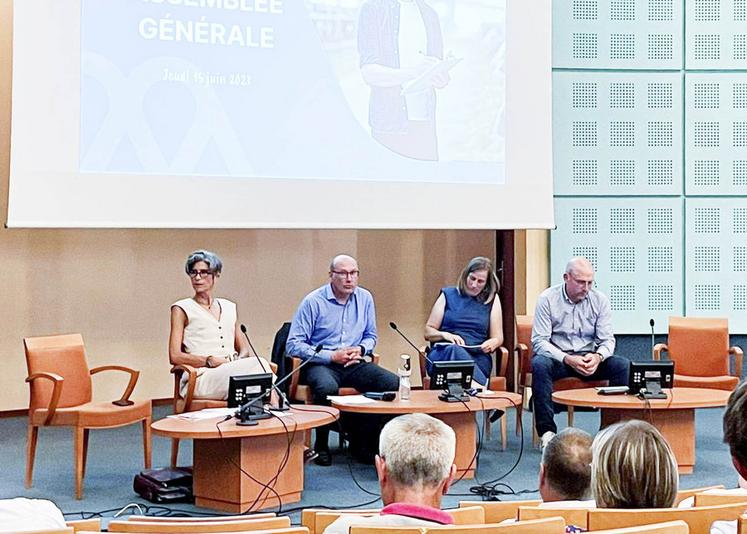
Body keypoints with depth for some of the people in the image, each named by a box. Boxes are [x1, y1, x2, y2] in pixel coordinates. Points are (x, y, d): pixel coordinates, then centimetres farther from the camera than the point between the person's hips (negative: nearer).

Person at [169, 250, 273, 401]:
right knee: (258, 364, -32)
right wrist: (210, 361, -14)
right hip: (202, 376, -4)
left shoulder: (229, 307, 23)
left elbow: (244, 349, 22)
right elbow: (175, 357, -1)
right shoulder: (181, 309, 9)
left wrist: (238, 361, -3)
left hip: (232, 371, 4)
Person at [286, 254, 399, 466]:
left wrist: (360, 349, -3)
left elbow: (370, 336, 22)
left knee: (393, 383, -21)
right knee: (327, 387, -39)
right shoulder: (313, 302, -6)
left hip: (355, 364, 5)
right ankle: (321, 445, -16)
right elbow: (294, 345, -9)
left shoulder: (365, 298, 9)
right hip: (321, 364, -5)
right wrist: (331, 356, -15)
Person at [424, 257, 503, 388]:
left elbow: (498, 337, 17)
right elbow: (428, 332, 16)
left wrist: (491, 344, -7)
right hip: (442, 354, 0)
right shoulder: (448, 295, 18)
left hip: (477, 358, 0)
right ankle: (481, 387, -59)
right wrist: (444, 335, -6)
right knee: (454, 349, -40)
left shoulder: (492, 300, 20)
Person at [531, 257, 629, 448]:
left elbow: (607, 340, 3)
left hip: (589, 359, 3)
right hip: (557, 357, -3)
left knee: (623, 366, -23)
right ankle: (547, 431, -32)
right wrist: (567, 359, -26)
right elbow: (539, 341, -11)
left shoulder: (599, 300, 2)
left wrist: (598, 357, -22)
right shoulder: (547, 299, -7)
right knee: (539, 364, -36)